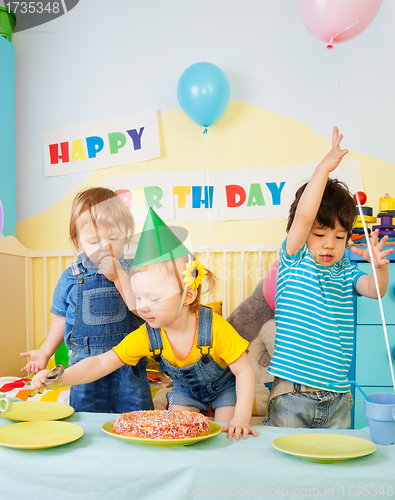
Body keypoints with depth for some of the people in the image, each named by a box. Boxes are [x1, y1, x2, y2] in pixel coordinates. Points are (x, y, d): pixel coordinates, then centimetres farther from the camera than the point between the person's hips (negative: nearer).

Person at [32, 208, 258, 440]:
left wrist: (241, 417, -36)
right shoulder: (147, 336, -26)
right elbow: (101, 364, -27)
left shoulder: (214, 327, -37)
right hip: (185, 389, 3)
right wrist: (60, 378, -41)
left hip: (225, 387, -3)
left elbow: (244, 371, -28)